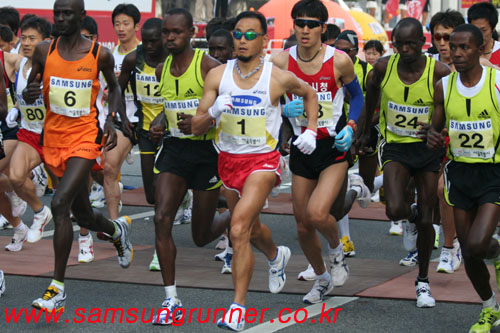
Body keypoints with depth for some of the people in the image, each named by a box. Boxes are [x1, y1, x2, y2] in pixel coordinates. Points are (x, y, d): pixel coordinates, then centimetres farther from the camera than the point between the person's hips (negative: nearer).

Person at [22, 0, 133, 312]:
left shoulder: (100, 54, -4)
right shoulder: (44, 51, 1)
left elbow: (114, 87, 13)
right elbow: (30, 90, 9)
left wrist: (112, 121, -2)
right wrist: (30, 93, -15)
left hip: (85, 137, -4)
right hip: (54, 137, 4)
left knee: (60, 204, -22)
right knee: (83, 215, 17)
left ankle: (58, 288, -16)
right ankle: (118, 230, 53)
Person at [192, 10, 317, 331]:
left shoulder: (279, 78, -11)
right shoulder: (218, 75, -5)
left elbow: (309, 93, 12)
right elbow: (196, 127, -5)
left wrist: (311, 130, 1)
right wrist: (213, 112, -26)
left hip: (263, 161, -4)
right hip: (229, 160, 5)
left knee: (239, 228, -22)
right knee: (251, 230, 23)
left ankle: (238, 307, -17)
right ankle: (277, 256, 58)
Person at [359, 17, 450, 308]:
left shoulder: (439, 73, -17)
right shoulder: (384, 67, -9)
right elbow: (372, 92, 13)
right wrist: (367, 129, 21)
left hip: (428, 149, -1)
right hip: (395, 147, 1)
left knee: (426, 221, 4)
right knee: (395, 210, -20)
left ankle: (423, 281, 23)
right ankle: (413, 213, 18)